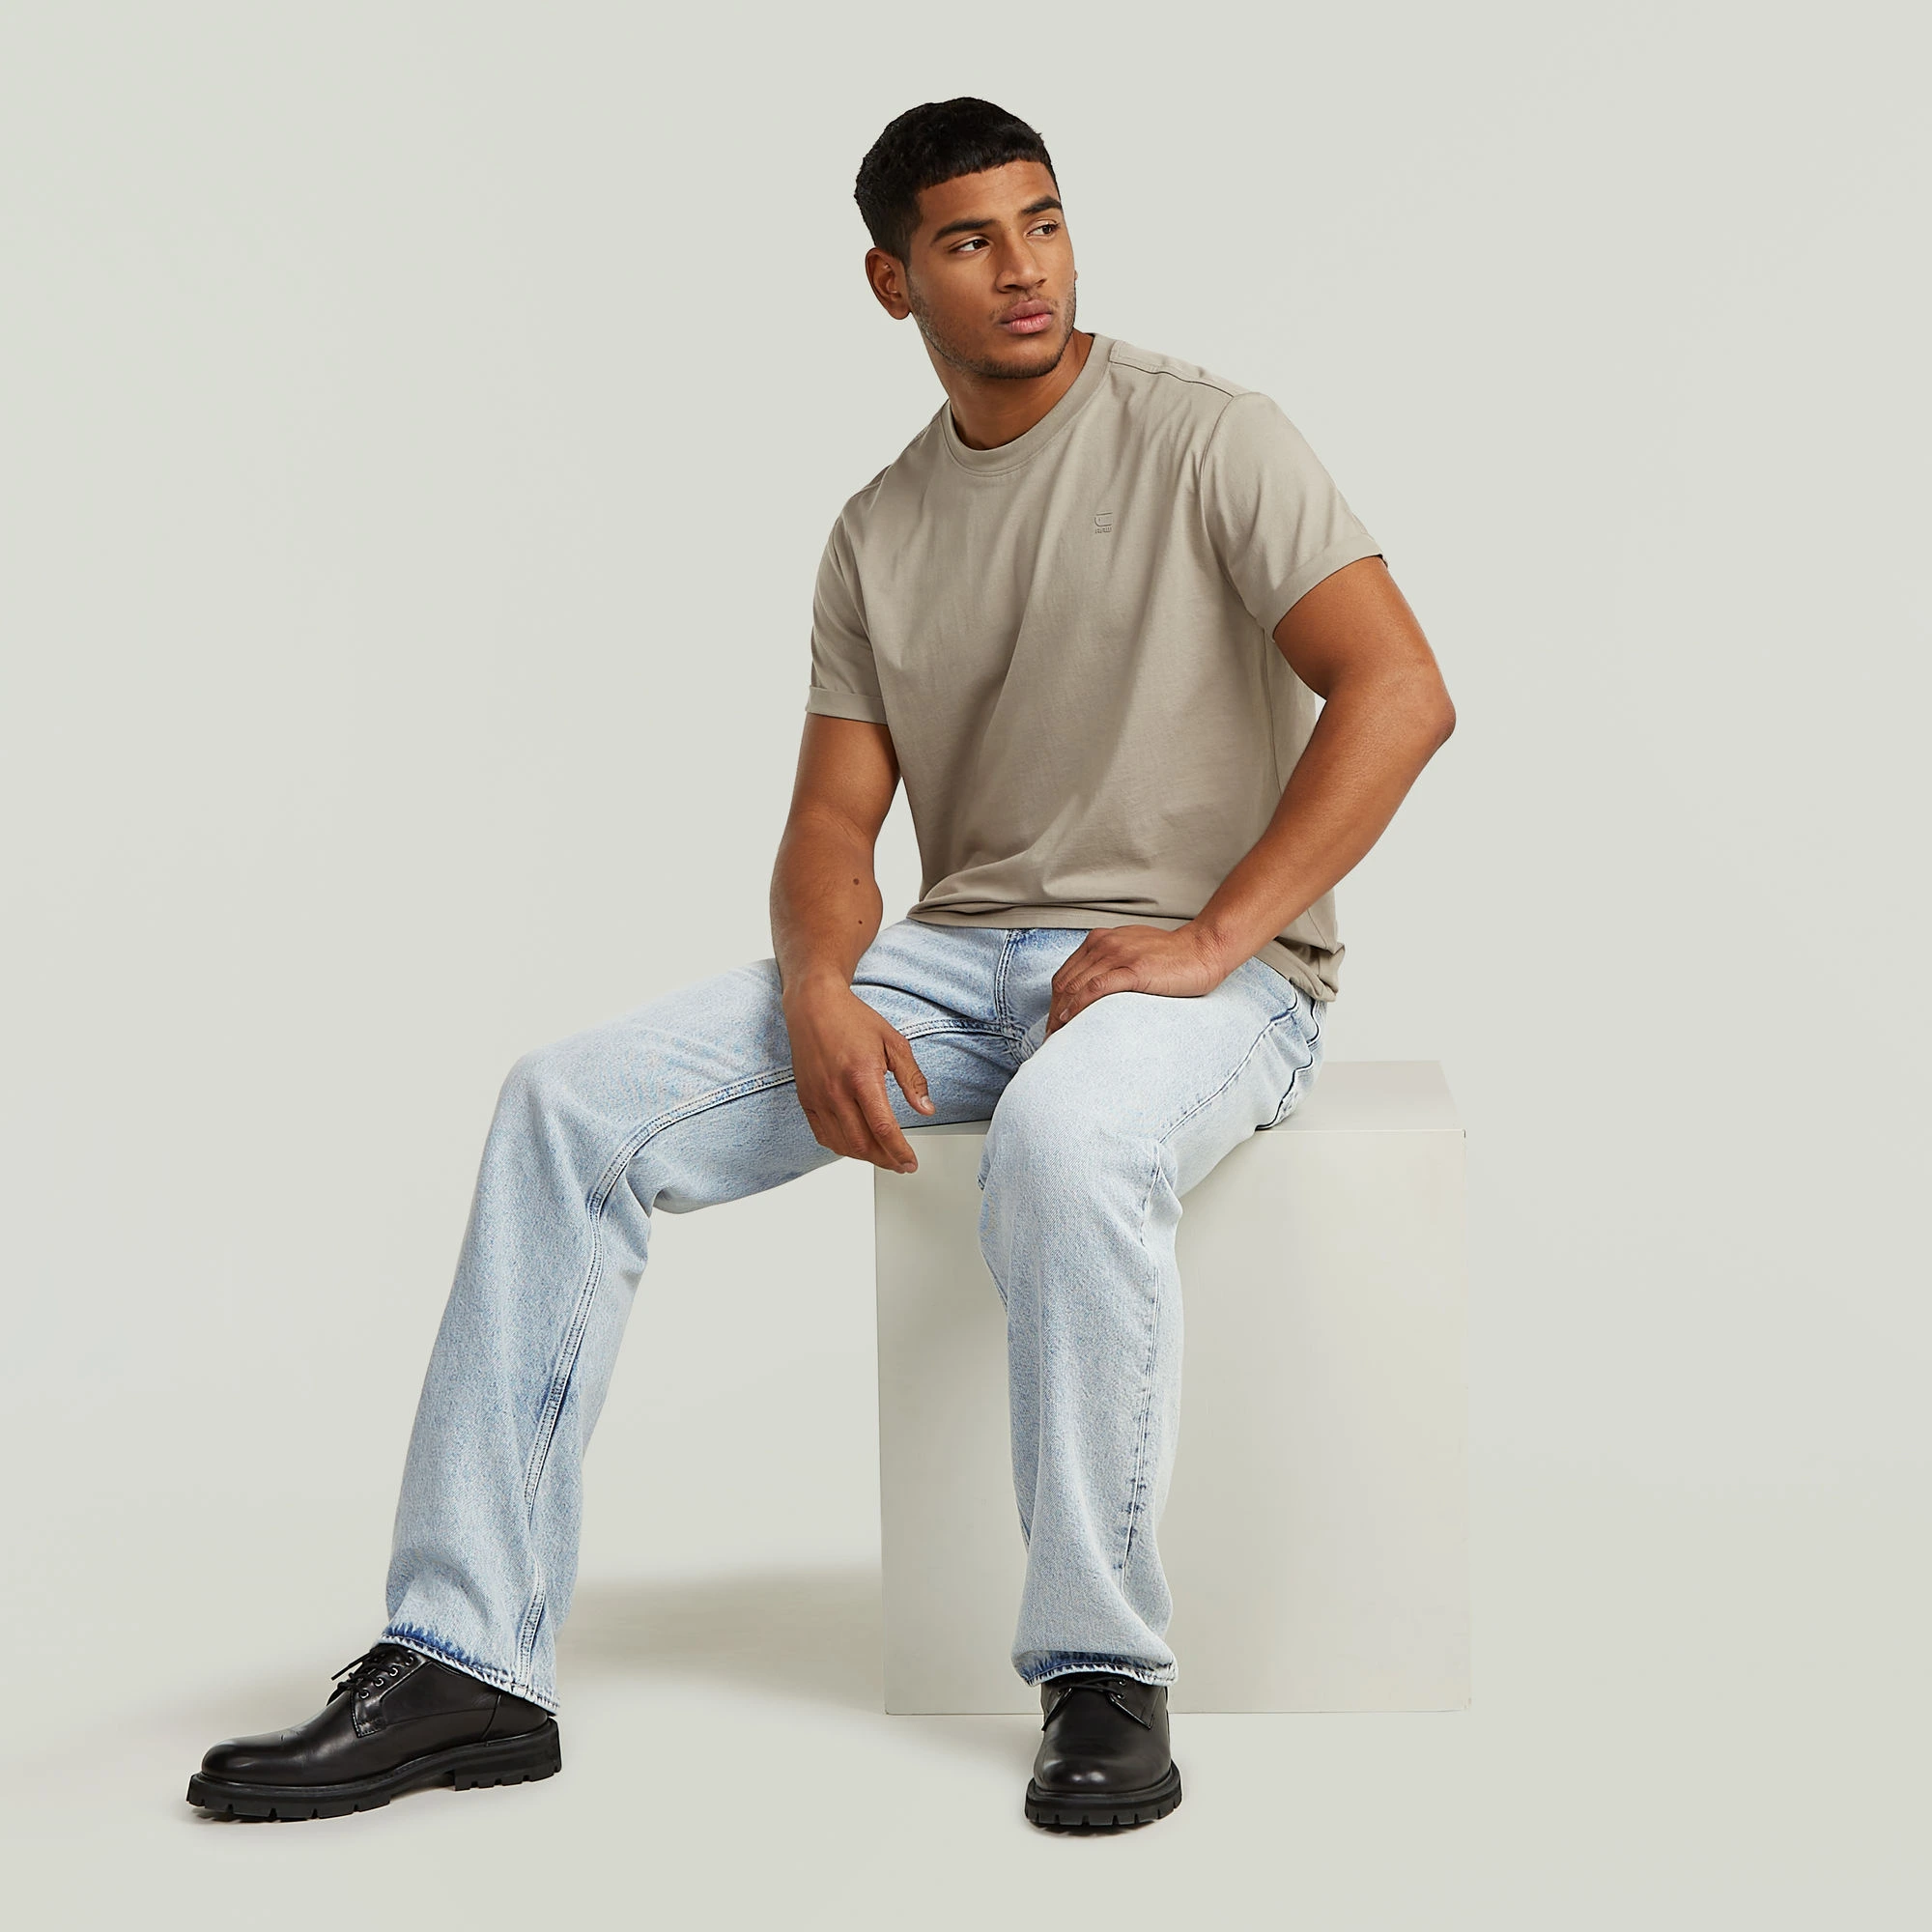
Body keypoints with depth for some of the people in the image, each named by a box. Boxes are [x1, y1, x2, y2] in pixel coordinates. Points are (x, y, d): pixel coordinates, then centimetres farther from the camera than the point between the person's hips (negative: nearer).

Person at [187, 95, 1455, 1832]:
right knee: (574, 1104, -14)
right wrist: (818, 989, -14)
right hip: (959, 953, 5)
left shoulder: (1205, 439, -3)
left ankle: (1103, 1670, -26)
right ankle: (468, 1661, -15)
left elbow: (1401, 692, -13)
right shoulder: (879, 537, 13)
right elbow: (835, 819, 9)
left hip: (1207, 973, -5)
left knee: (1063, 1134, -42)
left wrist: (1211, 940, -21)